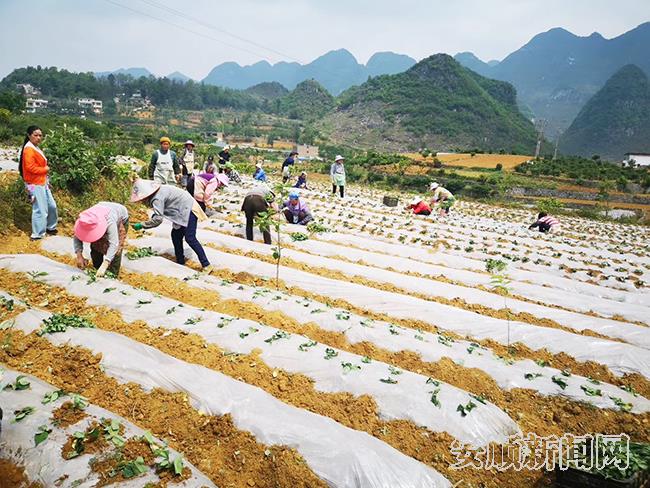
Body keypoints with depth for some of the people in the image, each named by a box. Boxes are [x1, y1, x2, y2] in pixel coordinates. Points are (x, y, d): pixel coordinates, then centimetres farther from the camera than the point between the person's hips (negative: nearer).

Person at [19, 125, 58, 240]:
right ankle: (37, 234, 4)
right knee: (40, 209, -5)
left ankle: (50, 228, 33)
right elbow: (30, 167, -24)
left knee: (52, 206, 18)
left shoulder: (35, 148, 14)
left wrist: (47, 180, 9)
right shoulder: (29, 149, -16)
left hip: (42, 183, 10)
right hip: (35, 184, -10)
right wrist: (45, 169, -11)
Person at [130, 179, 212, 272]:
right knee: (176, 235, 12)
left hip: (188, 210, -10)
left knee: (190, 238, -13)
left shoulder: (157, 198, -22)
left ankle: (206, 265, -11)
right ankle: (180, 261, 23)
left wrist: (141, 225, -15)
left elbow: (158, 219, -24)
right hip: (183, 210, 10)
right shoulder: (157, 193, 7)